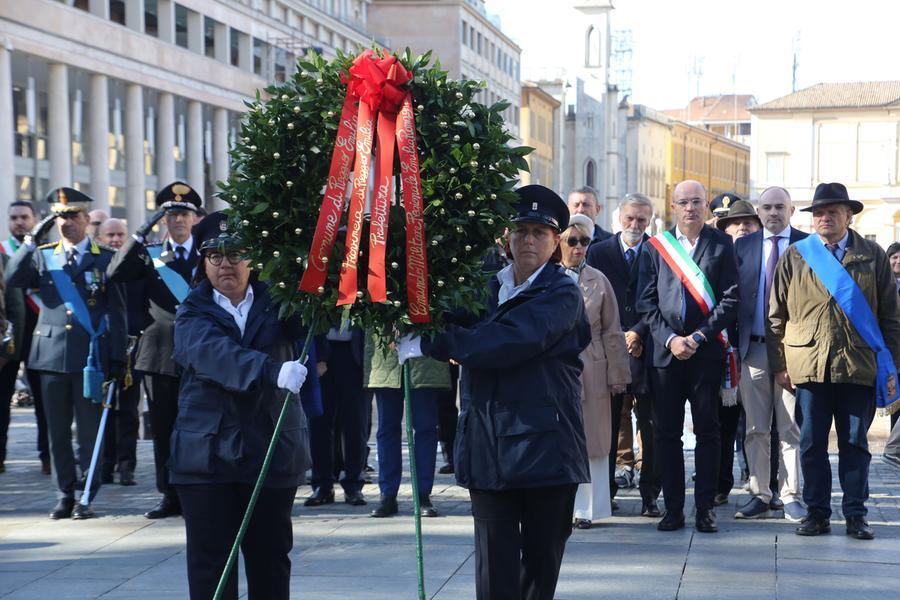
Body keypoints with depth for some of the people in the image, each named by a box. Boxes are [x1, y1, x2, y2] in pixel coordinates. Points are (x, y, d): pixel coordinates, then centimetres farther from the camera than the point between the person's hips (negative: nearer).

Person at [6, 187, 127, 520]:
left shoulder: (106, 258, 4)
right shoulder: (42, 256, 11)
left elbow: (117, 312, 2)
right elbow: (12, 279, -5)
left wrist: (117, 357, -4)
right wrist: (32, 239, -10)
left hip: (91, 356, -2)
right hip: (52, 354, 3)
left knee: (89, 431, 0)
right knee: (58, 431, 7)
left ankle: (86, 497, 6)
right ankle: (65, 495, 15)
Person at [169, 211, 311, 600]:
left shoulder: (275, 303, 8)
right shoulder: (193, 313, 2)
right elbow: (216, 354, -19)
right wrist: (272, 370, -36)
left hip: (272, 451, 1)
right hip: (207, 453, -1)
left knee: (270, 559, 8)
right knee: (210, 561, 1)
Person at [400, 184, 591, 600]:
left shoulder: (562, 294, -5)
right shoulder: (486, 287, 14)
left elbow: (510, 341, -20)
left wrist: (428, 344, -19)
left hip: (544, 446, -4)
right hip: (488, 447, 4)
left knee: (542, 561, 8)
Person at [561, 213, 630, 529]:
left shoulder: (598, 280, 5)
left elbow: (612, 332, 6)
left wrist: (617, 376, 4)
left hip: (591, 370, 1)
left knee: (593, 442, 3)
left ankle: (585, 508, 10)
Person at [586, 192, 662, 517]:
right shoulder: (599, 252, 9)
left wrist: (638, 333, -10)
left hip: (646, 348, -1)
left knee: (651, 426, 0)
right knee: (606, 424, 3)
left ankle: (650, 493, 7)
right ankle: (605, 489, 11)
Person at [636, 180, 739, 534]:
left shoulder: (721, 245, 4)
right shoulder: (655, 247, 7)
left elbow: (730, 301, -1)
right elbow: (646, 303, 4)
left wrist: (699, 336, -11)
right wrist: (670, 339, -9)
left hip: (707, 353, -1)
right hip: (666, 353, 1)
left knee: (707, 432, 3)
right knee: (667, 433, 3)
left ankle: (705, 508, 9)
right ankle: (673, 509, 10)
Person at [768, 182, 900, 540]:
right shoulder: (794, 257, 7)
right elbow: (776, 316, 7)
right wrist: (779, 364, 1)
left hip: (859, 368, 0)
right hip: (809, 366, 0)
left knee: (855, 443, 6)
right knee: (812, 444, 4)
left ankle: (855, 514, 13)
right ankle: (817, 513, 13)